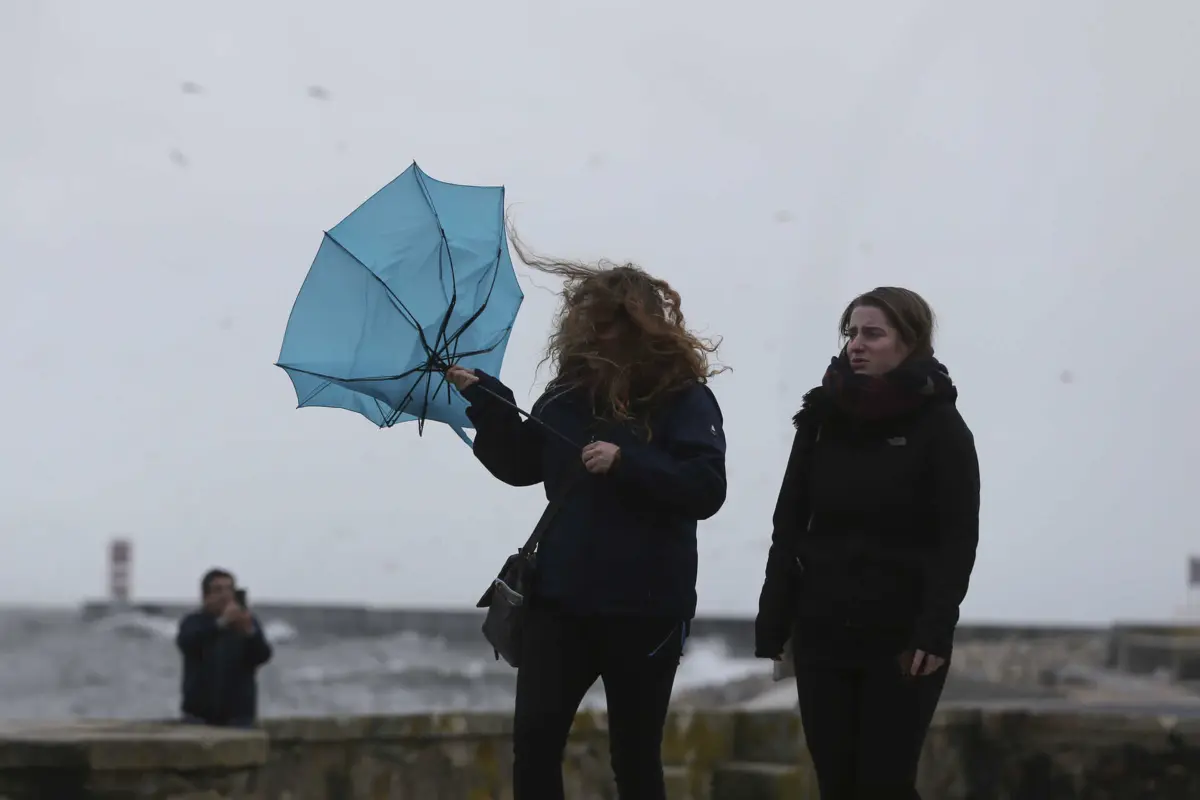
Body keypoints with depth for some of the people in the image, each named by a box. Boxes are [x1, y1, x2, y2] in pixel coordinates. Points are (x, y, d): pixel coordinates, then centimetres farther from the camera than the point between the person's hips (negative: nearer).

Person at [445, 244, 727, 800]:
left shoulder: (684, 398, -8)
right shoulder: (569, 391, 6)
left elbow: (706, 489, -18)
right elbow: (521, 464, 15)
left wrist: (626, 462, -26)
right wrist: (483, 399, 3)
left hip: (644, 607, -4)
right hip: (562, 597, 4)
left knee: (634, 755, 6)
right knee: (534, 739, -4)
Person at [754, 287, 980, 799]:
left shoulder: (939, 426, -3)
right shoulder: (822, 418, 8)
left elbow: (957, 540, -7)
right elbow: (789, 528, 9)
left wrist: (935, 632, -17)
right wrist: (771, 627, 3)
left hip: (902, 640, -4)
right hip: (822, 634, 4)